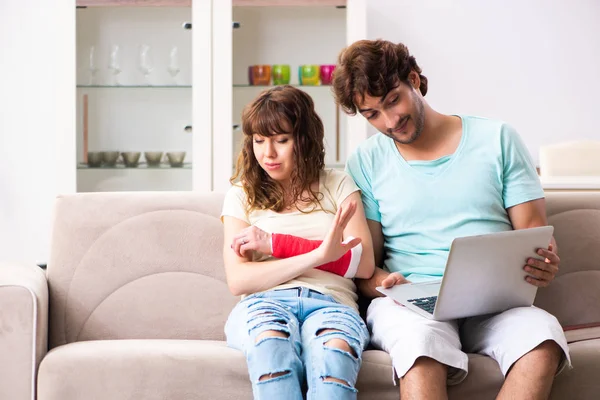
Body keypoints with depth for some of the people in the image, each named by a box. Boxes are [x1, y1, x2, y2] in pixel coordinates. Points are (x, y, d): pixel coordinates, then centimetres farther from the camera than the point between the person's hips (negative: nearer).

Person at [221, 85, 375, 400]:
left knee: (335, 352, -39)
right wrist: (318, 255, -10)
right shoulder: (241, 196, 19)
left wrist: (275, 243, 0)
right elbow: (238, 280, 3)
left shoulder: (338, 185, 19)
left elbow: (364, 265, 6)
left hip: (330, 302, 0)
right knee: (272, 346, -40)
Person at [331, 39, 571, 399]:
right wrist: (382, 284, -17)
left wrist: (544, 265, -15)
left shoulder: (498, 139, 11)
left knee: (542, 334, -34)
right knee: (422, 337, -39)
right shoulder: (366, 162, 11)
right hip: (409, 303, -1)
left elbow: (534, 231, 9)